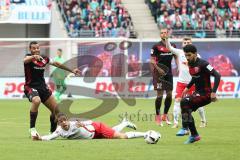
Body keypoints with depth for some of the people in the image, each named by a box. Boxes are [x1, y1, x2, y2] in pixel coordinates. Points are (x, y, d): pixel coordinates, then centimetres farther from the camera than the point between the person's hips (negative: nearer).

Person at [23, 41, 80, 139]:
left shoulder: (44, 59, 7)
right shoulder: (29, 57, -9)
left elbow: (56, 64, 23)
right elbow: (25, 60, -35)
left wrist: (71, 70, 28)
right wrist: (33, 57, -57)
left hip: (43, 87, 6)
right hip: (31, 87, -6)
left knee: (55, 109, 3)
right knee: (36, 101, -37)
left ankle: (53, 131, 26)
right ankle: (32, 128, -26)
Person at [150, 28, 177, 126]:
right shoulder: (156, 46, -5)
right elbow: (152, 60, -6)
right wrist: (158, 69, -17)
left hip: (169, 73, 5)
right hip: (159, 73, -5)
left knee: (169, 94, 6)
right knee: (160, 94, -6)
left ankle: (165, 116, 19)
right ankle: (157, 116, 3)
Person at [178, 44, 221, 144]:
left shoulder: (203, 64, -18)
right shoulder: (191, 64, 7)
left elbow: (217, 76, -22)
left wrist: (213, 92, -28)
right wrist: (187, 88, 21)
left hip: (205, 94, -9)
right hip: (197, 93, 9)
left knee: (184, 101, -23)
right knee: (187, 111, 5)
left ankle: (185, 128, -14)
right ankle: (194, 135, 20)